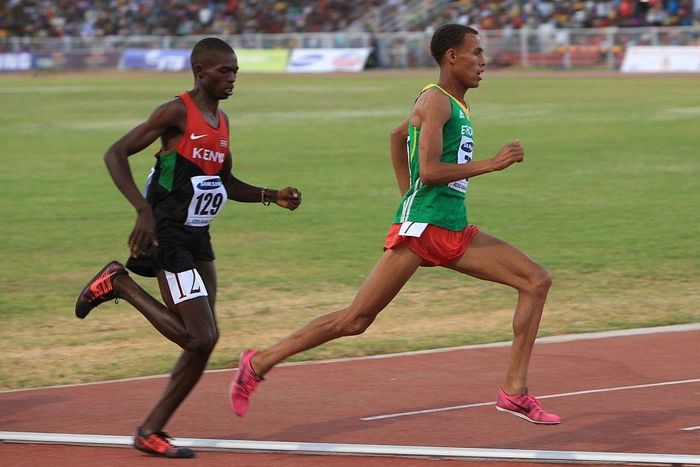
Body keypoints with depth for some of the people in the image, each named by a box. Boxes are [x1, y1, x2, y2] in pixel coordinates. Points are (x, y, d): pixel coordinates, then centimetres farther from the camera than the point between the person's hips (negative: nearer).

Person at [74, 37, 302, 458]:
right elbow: (116, 154, -17)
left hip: (198, 240, 9)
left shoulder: (222, 121, 13)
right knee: (200, 338, -13)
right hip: (168, 236, -9)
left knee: (203, 338, 5)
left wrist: (273, 197, 11)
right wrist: (143, 209, -27)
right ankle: (119, 283, 3)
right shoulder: (178, 113, -12)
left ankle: (152, 431, 13)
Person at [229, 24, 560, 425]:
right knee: (356, 320, -8)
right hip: (420, 228, -9)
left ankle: (515, 390, -1)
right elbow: (429, 171, -22)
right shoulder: (435, 101, -11)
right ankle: (260, 363, 4)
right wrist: (491, 164, -19)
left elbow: (399, 135, 33)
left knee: (537, 280, 0)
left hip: (454, 232, 9)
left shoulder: (456, 104, 17)